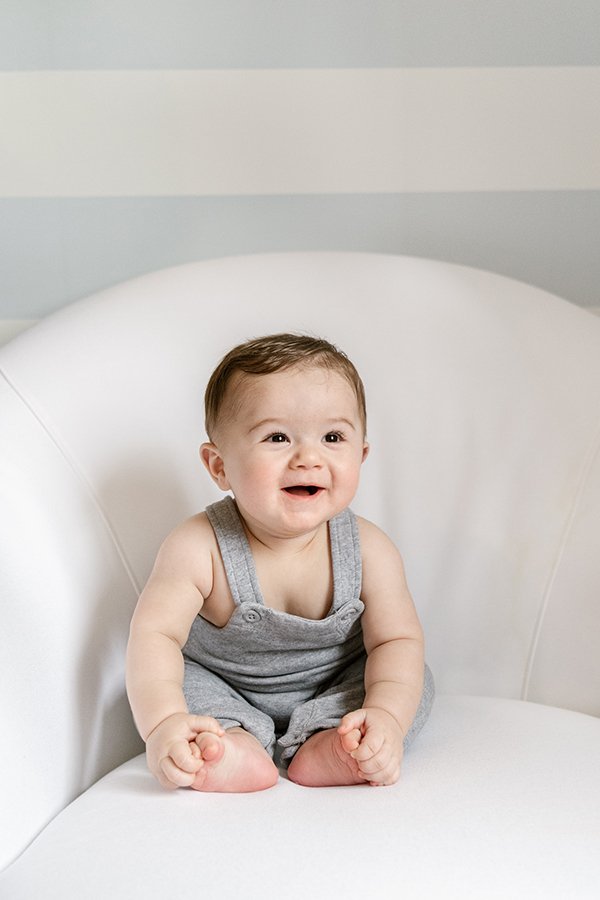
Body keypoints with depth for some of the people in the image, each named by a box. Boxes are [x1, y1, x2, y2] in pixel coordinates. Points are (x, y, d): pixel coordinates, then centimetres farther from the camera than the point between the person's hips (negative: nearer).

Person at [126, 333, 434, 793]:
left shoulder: (369, 551, -19)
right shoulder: (200, 548, -27)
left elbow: (397, 641, -19)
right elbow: (155, 634, -31)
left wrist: (387, 715, -39)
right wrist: (163, 720, -48)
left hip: (331, 692, 1)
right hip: (224, 692, -1)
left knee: (415, 680, -15)